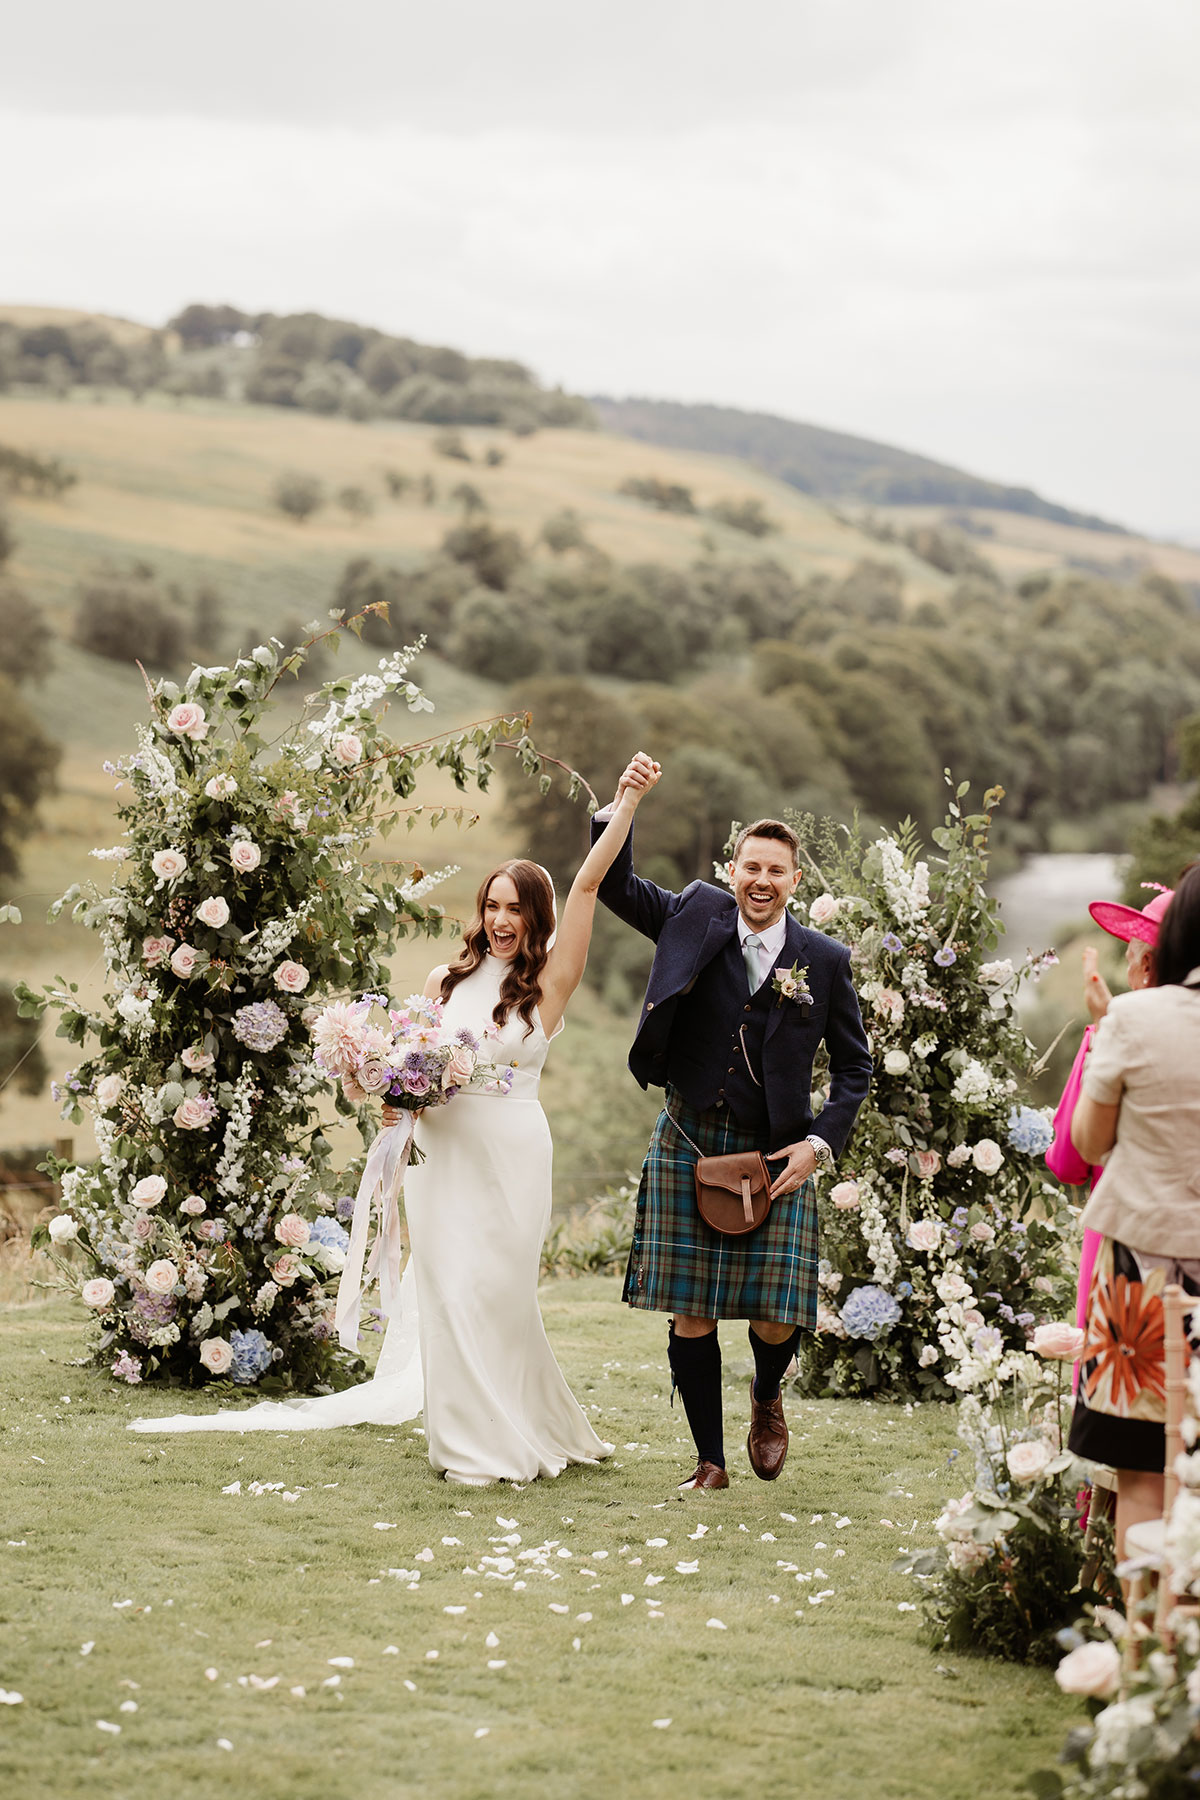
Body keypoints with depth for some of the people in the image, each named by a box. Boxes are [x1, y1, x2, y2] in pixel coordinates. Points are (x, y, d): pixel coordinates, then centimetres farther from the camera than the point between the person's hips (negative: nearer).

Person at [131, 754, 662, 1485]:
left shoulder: (548, 981, -1)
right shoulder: (448, 980, 10)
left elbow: (588, 883, -7)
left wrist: (630, 800, -14)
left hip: (508, 1153, -3)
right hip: (441, 1148, 3)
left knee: (497, 1293, 0)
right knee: (447, 1291, 0)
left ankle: (512, 1442, 14)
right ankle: (472, 1444, 9)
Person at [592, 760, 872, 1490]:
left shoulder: (825, 960, 0)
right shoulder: (697, 918, 3)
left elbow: (854, 1064, 7)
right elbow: (615, 886, 2)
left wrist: (821, 1143, -5)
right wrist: (621, 806, -14)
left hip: (774, 1156, -1)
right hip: (688, 1148, 1)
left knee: (775, 1319, -5)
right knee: (690, 1315, 2)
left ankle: (767, 1399, 30)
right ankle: (710, 1462, 16)